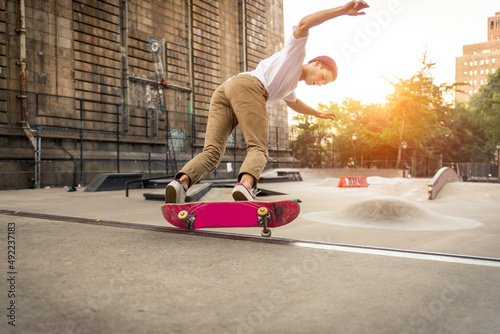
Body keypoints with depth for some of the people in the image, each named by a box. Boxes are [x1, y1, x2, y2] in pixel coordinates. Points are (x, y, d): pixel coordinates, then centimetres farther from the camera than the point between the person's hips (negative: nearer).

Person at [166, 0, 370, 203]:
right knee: (258, 151, -13)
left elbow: (293, 103, 66)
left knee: (211, 154, -9)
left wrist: (317, 113, 80)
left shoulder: (288, 83, 46)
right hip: (247, 88, -8)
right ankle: (245, 186, -43)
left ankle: (181, 183, -35)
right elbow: (303, 24, 4)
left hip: (222, 93, 8)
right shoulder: (295, 51, 25)